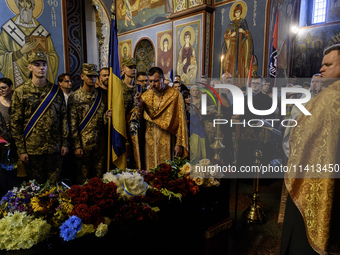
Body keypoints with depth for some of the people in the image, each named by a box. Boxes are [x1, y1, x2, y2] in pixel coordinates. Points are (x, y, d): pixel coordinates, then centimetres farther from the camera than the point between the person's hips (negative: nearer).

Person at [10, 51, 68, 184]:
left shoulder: (57, 91, 3)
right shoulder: (20, 92, -3)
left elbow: (63, 118, 5)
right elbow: (15, 123, -2)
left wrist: (65, 143, 2)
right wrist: (21, 150, -5)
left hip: (55, 148, 2)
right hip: (32, 149, -1)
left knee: (55, 184, 13)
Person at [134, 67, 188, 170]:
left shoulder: (174, 95, -5)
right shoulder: (145, 96, 5)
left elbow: (181, 120, -5)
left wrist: (179, 144, -9)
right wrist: (140, 105, -11)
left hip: (167, 141, -3)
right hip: (150, 140, 3)